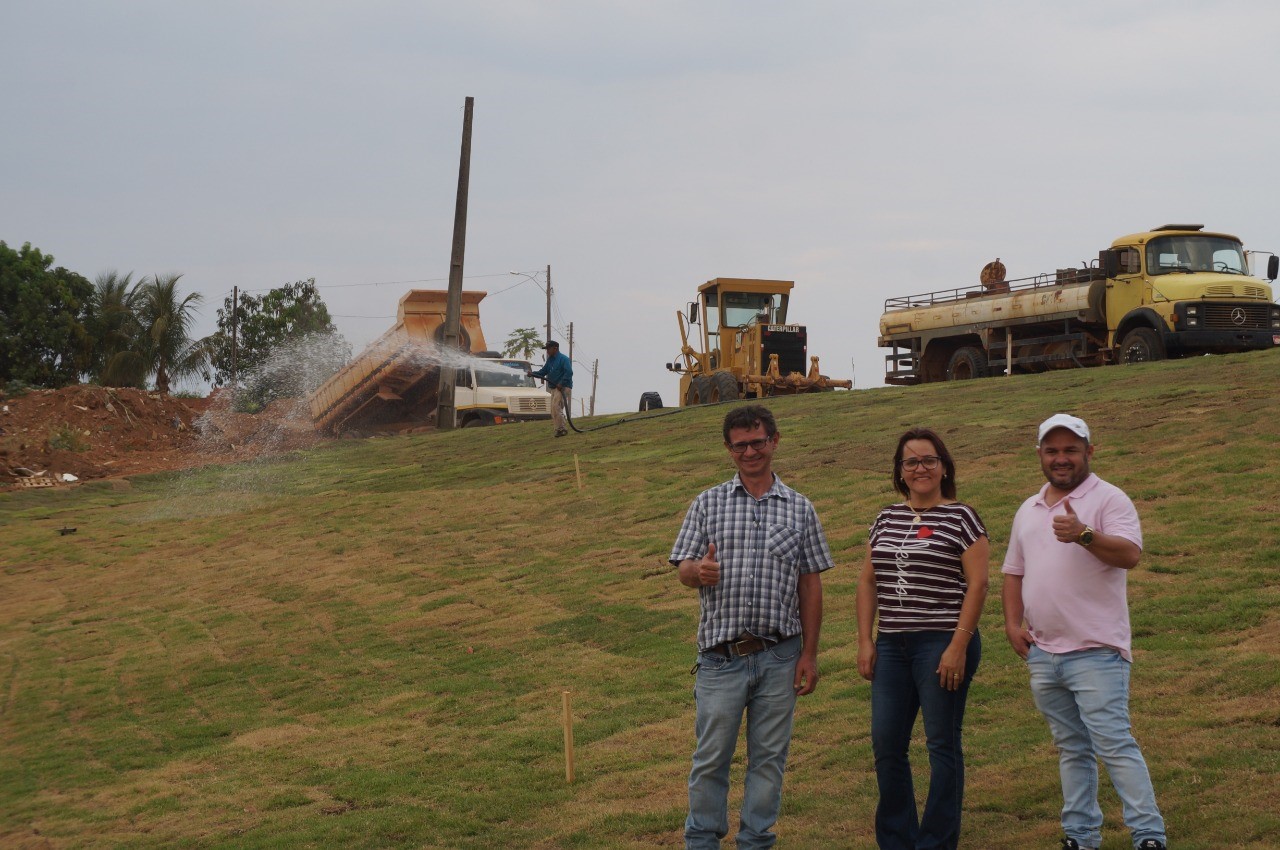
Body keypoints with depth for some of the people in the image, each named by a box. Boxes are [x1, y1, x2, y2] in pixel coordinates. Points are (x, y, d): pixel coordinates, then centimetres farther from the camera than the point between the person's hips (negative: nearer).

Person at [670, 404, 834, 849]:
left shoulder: (800, 509, 8)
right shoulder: (708, 504, 7)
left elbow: (810, 585, 7)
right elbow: (682, 570, 4)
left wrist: (809, 654, 2)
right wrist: (698, 570, -21)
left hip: (779, 657, 1)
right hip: (721, 654, -1)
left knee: (768, 757, 7)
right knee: (711, 757, 3)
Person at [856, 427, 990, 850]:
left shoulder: (961, 517, -2)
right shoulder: (886, 519, 14)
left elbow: (977, 584, -8)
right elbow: (868, 581, 15)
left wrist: (959, 645, -15)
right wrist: (865, 640, 6)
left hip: (943, 644, -5)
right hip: (891, 645, 5)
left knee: (942, 744, 1)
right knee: (886, 744, 4)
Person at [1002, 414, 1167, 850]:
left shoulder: (1108, 499, -6)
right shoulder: (1028, 511, 15)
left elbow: (1129, 554, -20)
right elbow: (1014, 572, 20)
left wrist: (1084, 535, -35)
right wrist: (1013, 623, 6)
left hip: (1095, 651, -7)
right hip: (1042, 652, 7)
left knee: (1113, 744, -11)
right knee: (1071, 750, 14)